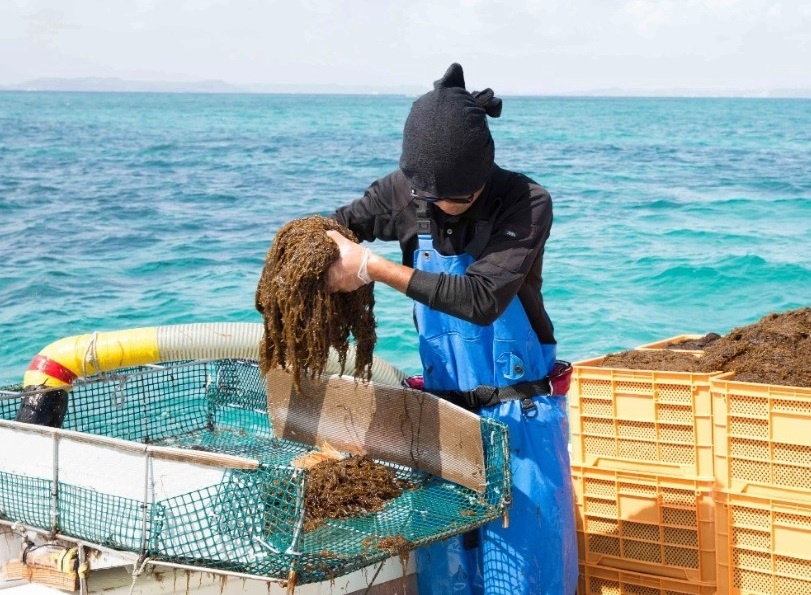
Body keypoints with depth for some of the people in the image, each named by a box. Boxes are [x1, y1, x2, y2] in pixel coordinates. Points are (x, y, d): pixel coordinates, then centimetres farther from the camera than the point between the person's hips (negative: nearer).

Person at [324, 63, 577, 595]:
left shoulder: (527, 203, -18)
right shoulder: (404, 193, -6)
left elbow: (480, 298, -28)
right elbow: (334, 227, 9)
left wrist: (372, 268, -27)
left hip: (520, 414, -4)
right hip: (443, 411, 4)